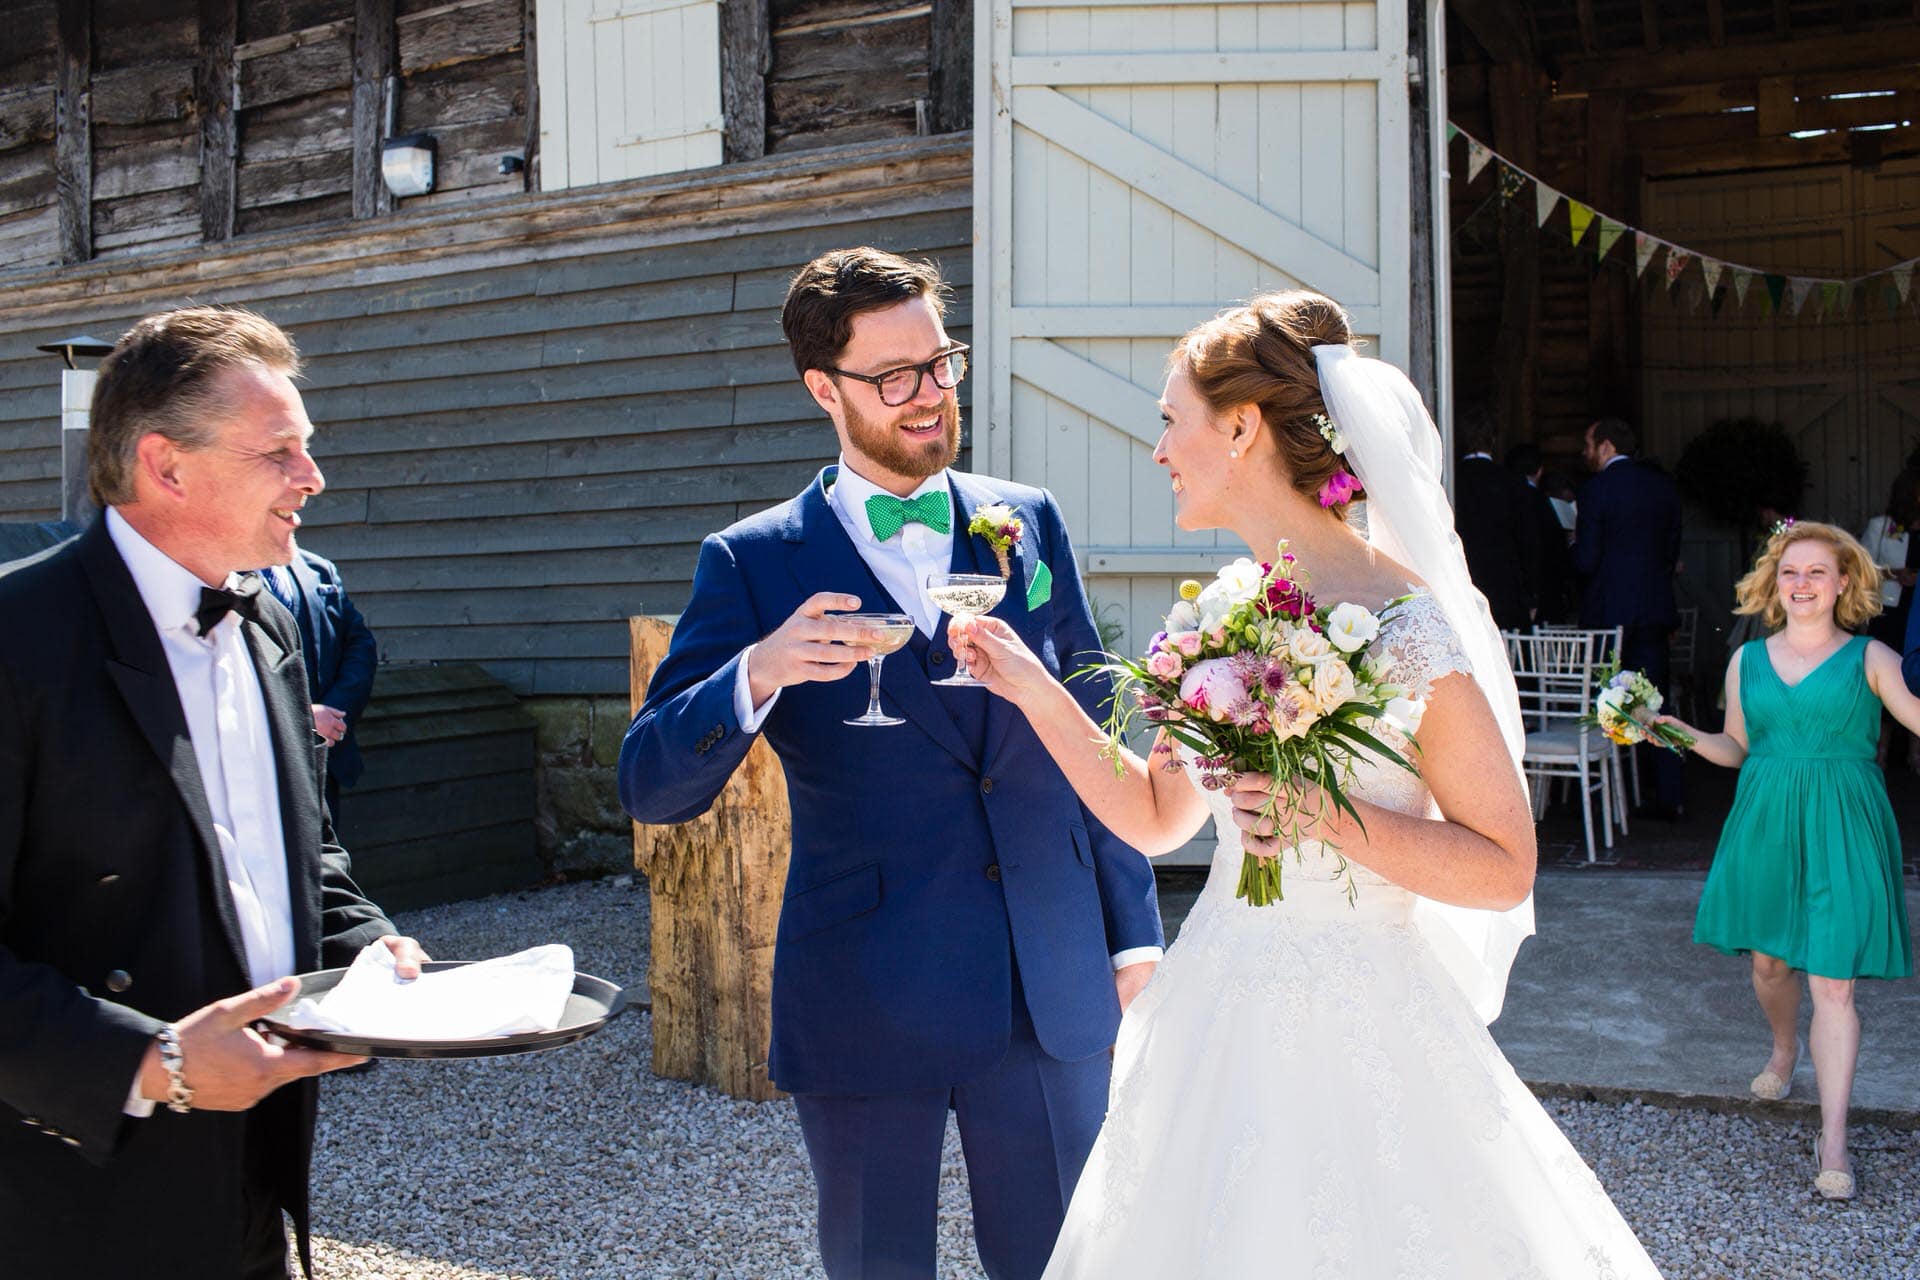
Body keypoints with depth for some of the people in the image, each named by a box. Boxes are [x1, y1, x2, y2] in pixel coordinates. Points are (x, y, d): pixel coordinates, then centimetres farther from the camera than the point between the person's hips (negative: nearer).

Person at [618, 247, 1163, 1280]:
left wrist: (1133, 931, 9)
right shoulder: (754, 562, -5)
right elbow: (651, 786, -9)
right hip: (865, 1007, -2)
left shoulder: (1029, 524, 5)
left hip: (1052, 997, 2)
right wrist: (757, 674, -27)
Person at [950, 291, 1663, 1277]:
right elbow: (1155, 818, 10)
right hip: (1214, 1018, 7)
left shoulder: (1404, 627, -17)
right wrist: (1036, 691, 2)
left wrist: (1332, 817, -24)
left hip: (1349, 1035, -6)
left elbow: (1504, 871, -12)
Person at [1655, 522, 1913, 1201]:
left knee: (1832, 984, -6)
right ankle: (1784, 1050, 48)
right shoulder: (1747, 661, 9)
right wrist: (1684, 735, -1)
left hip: (1840, 828, -3)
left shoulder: (1870, 660, -1)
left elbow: (1915, 716, -13)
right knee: (1768, 960, 15)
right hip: (1765, 825, 3)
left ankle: (1833, 1140, 0)